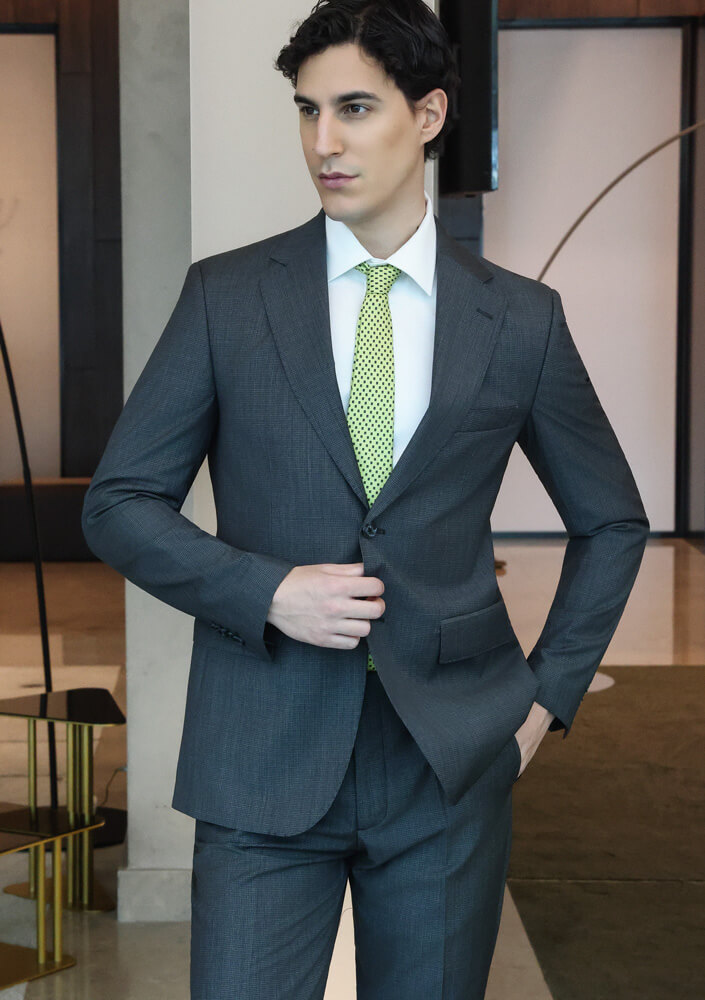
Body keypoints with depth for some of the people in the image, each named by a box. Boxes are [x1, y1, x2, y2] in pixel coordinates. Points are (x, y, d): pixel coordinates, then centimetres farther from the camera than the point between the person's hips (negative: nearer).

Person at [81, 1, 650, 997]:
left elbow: (612, 520, 14)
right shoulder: (225, 295, 1)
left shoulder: (520, 317, 3)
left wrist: (550, 691, 6)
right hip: (265, 761, -1)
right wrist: (265, 591, -12)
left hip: (451, 761, 1)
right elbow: (120, 502, 2)